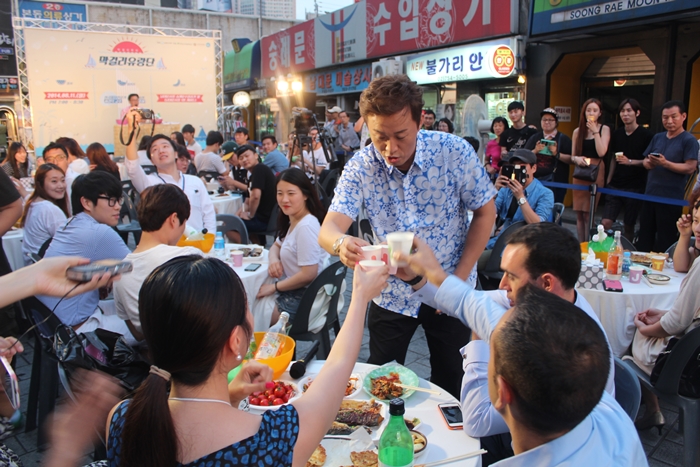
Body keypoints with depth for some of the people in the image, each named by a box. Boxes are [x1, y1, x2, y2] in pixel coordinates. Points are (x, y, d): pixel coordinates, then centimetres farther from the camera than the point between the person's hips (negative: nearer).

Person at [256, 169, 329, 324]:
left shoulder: (306, 226, -24)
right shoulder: (291, 221, 6)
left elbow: (308, 274, -25)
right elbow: (277, 246, 22)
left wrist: (274, 287, -13)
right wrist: (273, 260, -2)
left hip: (304, 299, -9)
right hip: (292, 292, 9)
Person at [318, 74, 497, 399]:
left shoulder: (454, 152, -18)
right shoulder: (360, 167, -15)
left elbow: (485, 213, -7)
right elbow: (329, 228, -22)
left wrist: (459, 278, -12)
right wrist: (342, 243, -47)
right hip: (391, 294, 1)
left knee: (451, 384, 16)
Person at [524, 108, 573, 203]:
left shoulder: (563, 139, 4)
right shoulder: (534, 138, 13)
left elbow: (571, 159, -3)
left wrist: (557, 154, -17)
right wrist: (535, 151, -11)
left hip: (555, 182, -3)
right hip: (535, 181, 3)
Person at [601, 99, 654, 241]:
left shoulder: (645, 135, -5)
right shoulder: (617, 134, 10)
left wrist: (630, 162, -19)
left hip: (635, 187, -4)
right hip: (616, 185, 4)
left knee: (629, 226, 4)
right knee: (606, 222, -6)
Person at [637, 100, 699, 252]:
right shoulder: (657, 138, 14)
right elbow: (645, 160, 16)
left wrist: (665, 163, -25)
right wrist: (648, 163, -7)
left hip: (672, 199, -6)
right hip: (650, 195, 6)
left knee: (665, 243, 1)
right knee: (644, 238, 12)